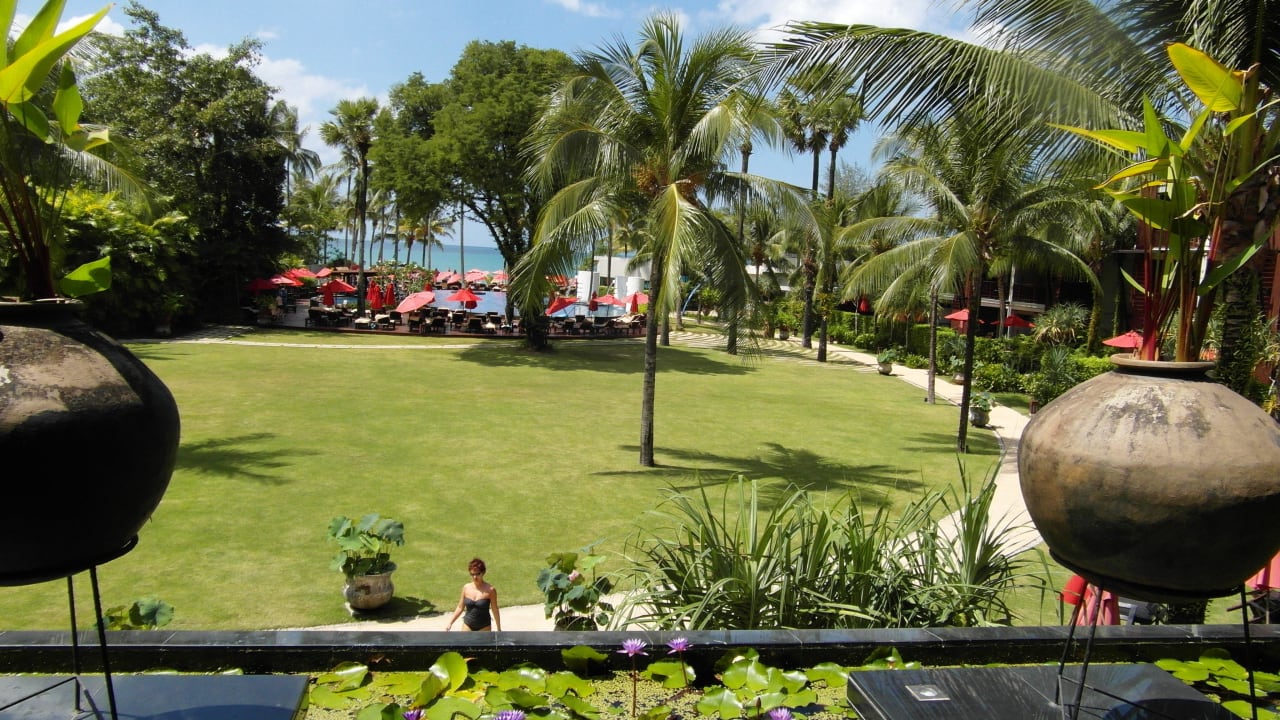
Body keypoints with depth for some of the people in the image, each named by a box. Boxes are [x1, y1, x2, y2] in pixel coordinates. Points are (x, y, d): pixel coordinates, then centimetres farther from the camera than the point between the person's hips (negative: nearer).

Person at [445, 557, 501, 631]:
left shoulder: (490, 590, -10)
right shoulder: (466, 588, -1)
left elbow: (495, 611, -4)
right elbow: (460, 608, 8)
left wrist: (499, 630, 0)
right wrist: (450, 623, 4)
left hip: (484, 627, -3)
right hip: (468, 625, 3)